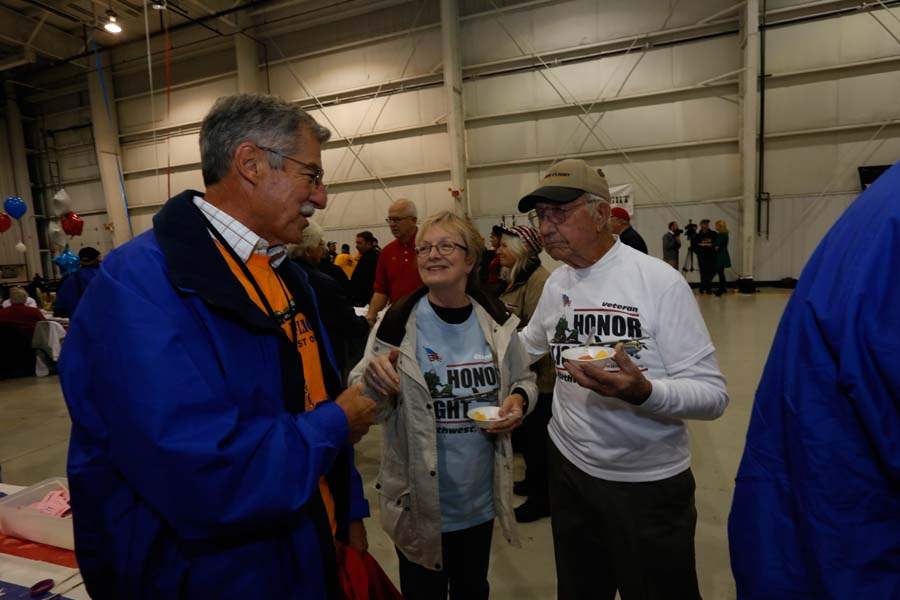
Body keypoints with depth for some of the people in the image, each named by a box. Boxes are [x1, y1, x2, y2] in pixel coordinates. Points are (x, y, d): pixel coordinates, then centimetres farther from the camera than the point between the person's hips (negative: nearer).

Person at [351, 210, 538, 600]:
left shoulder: (496, 322, -5)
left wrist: (519, 400, -13)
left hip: (481, 496, 3)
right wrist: (373, 377, -32)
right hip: (419, 500, -3)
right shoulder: (398, 323, -14)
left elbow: (524, 379, 8)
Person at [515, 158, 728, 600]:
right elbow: (525, 346, 17)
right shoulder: (555, 283, 0)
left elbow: (713, 394, -18)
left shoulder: (660, 281, -18)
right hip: (569, 466, 5)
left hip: (649, 482, -4)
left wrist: (642, 391, -36)